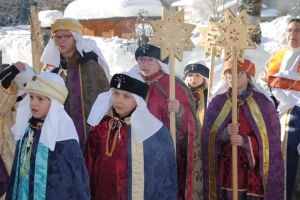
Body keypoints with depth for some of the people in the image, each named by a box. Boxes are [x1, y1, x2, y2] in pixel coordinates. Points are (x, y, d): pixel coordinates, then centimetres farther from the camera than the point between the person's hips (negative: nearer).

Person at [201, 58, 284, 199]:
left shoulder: (263, 103, -1)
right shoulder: (217, 102, 4)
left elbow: (271, 140, -3)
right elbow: (208, 137, 0)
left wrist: (245, 141, -18)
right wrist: (225, 133, -20)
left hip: (253, 172, -1)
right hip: (223, 170, 1)